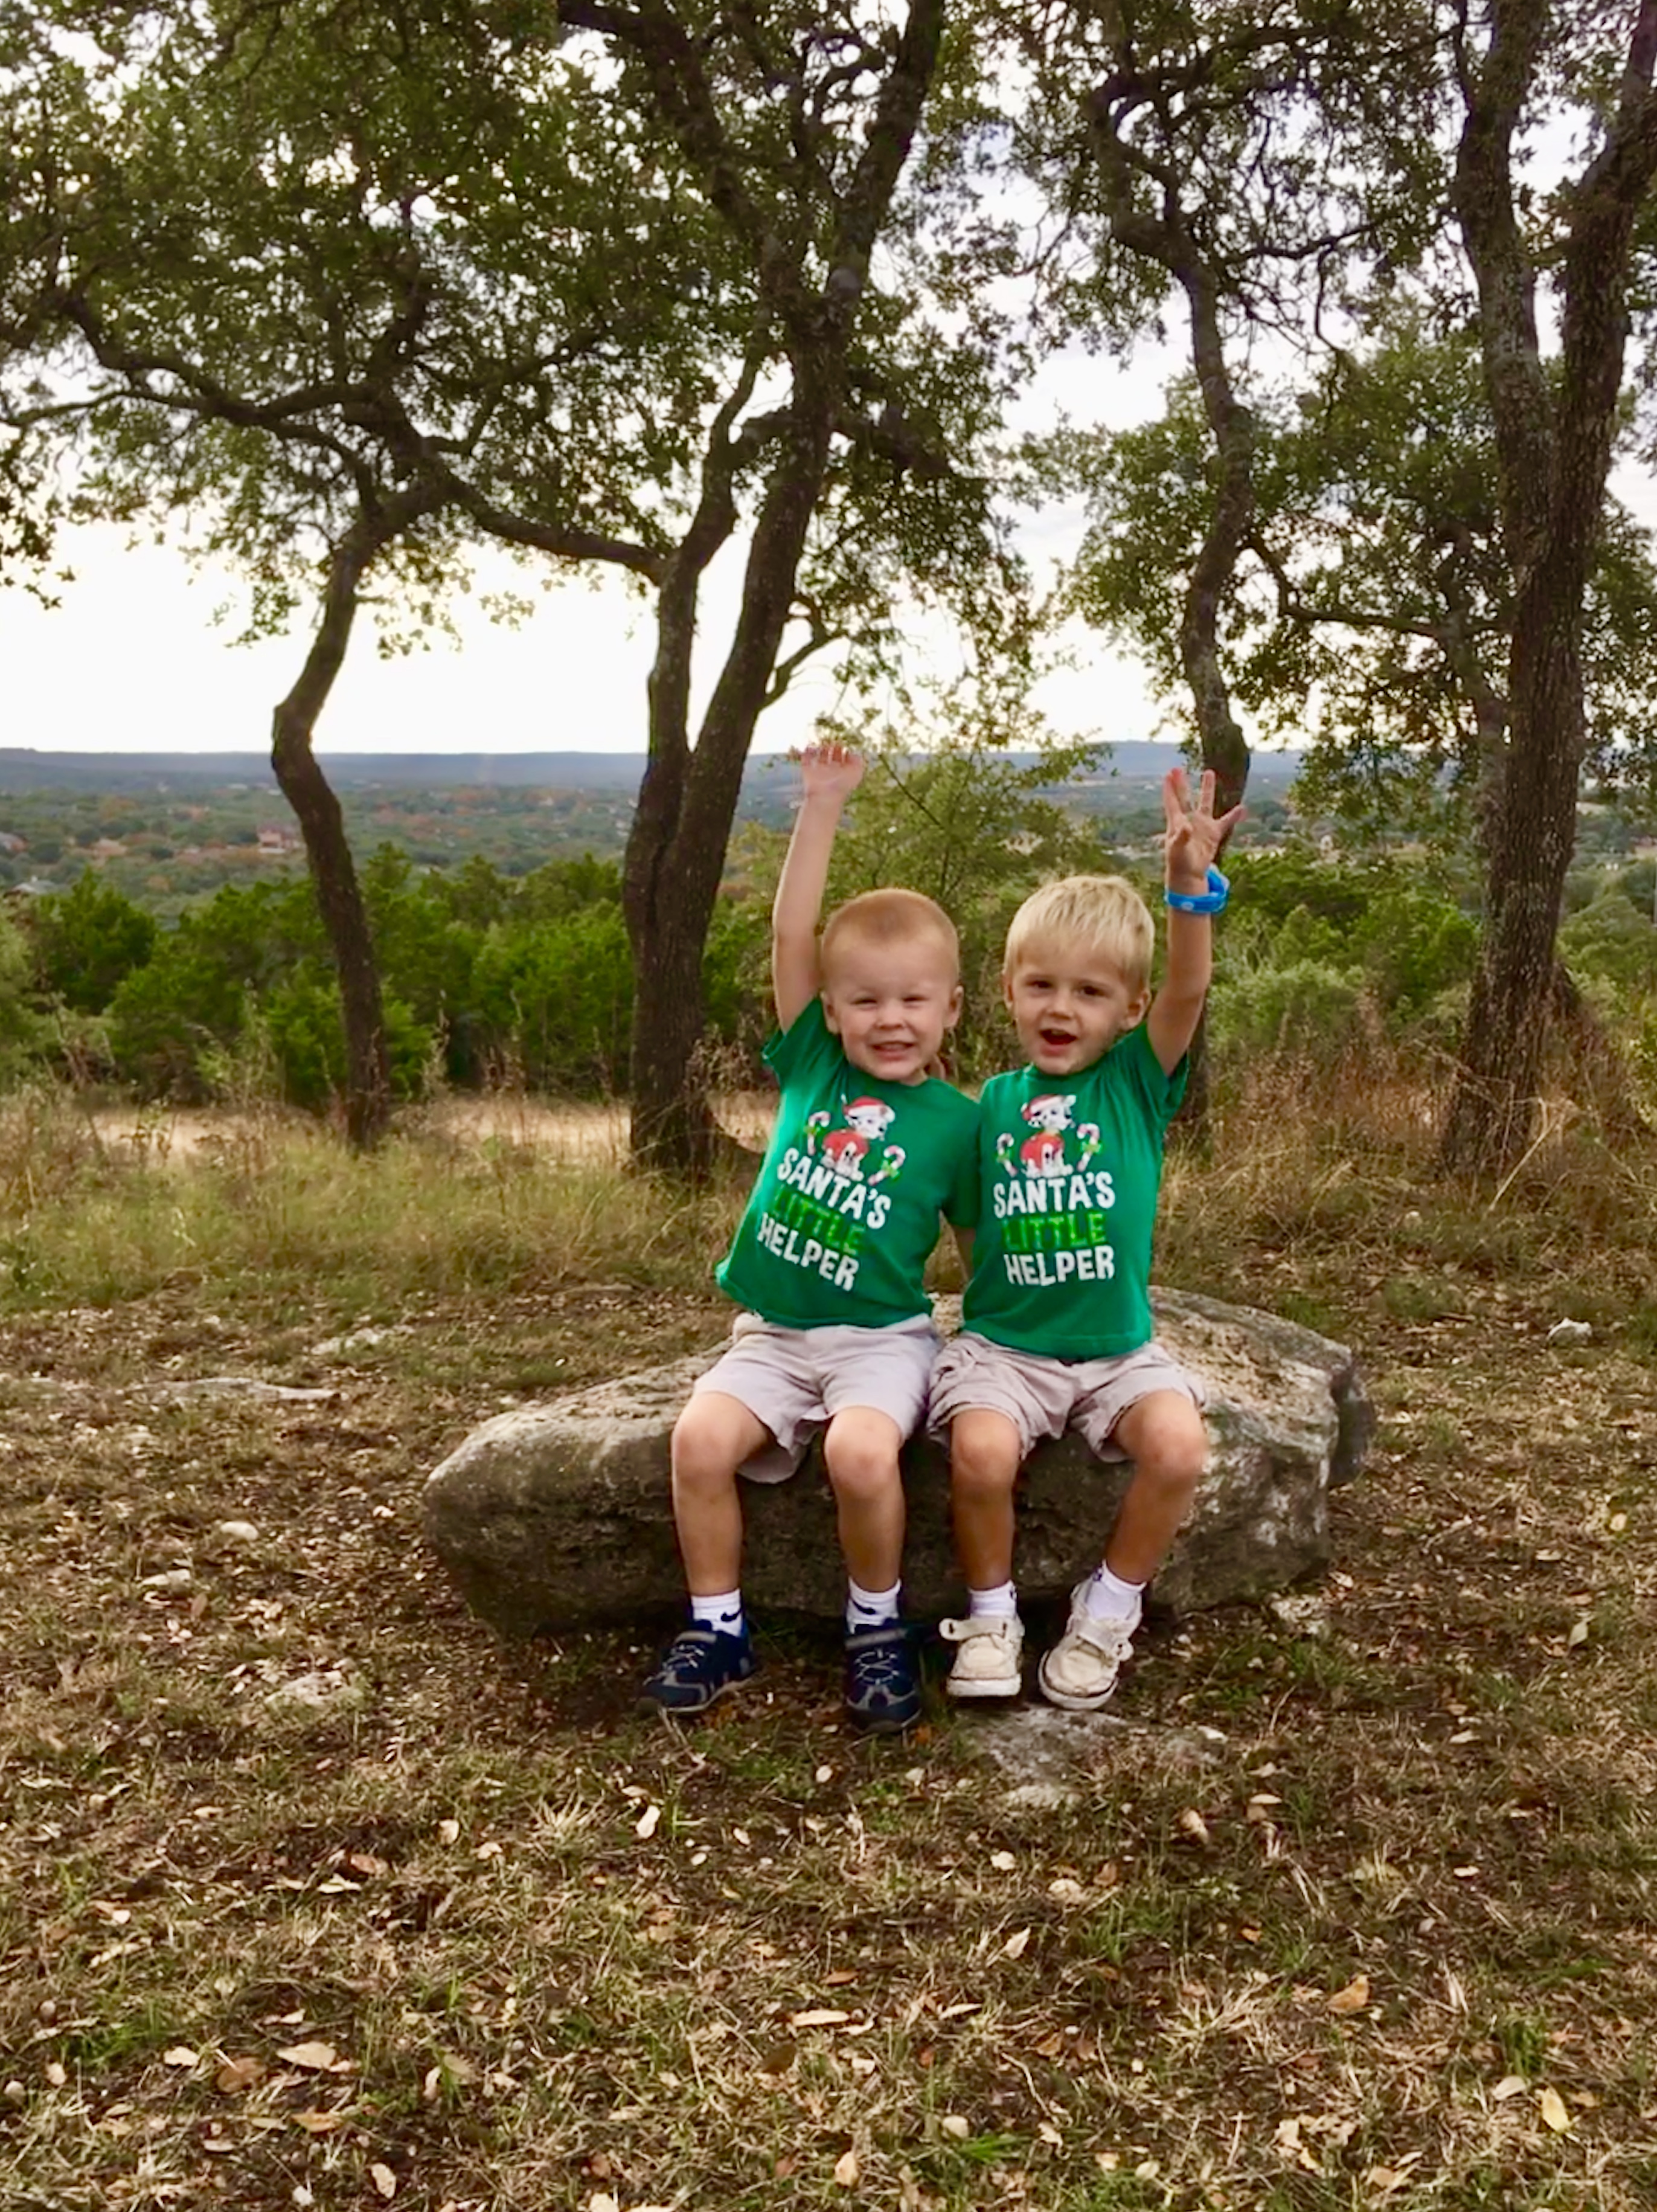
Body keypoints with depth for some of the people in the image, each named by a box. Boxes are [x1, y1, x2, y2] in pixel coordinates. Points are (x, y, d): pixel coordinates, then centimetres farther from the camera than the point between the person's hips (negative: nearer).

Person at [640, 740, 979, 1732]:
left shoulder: (956, 1122, -1)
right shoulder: (812, 1067, 3)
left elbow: (984, 1243, 7)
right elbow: (791, 932, -4)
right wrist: (825, 803, -8)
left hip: (881, 1338, -2)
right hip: (772, 1334, 3)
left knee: (861, 1451, -31)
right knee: (701, 1437, -23)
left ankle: (879, 1629, -4)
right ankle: (719, 1629, -2)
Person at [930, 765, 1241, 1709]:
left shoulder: (1139, 1081, -1)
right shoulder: (995, 1103, 5)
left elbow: (1188, 992, -20)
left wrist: (1193, 885, -32)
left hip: (1119, 1347, 0)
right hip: (1003, 1344, 0)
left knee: (1179, 1444, -25)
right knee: (982, 1449, -28)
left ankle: (1109, 1611, 2)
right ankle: (991, 1614, 1)